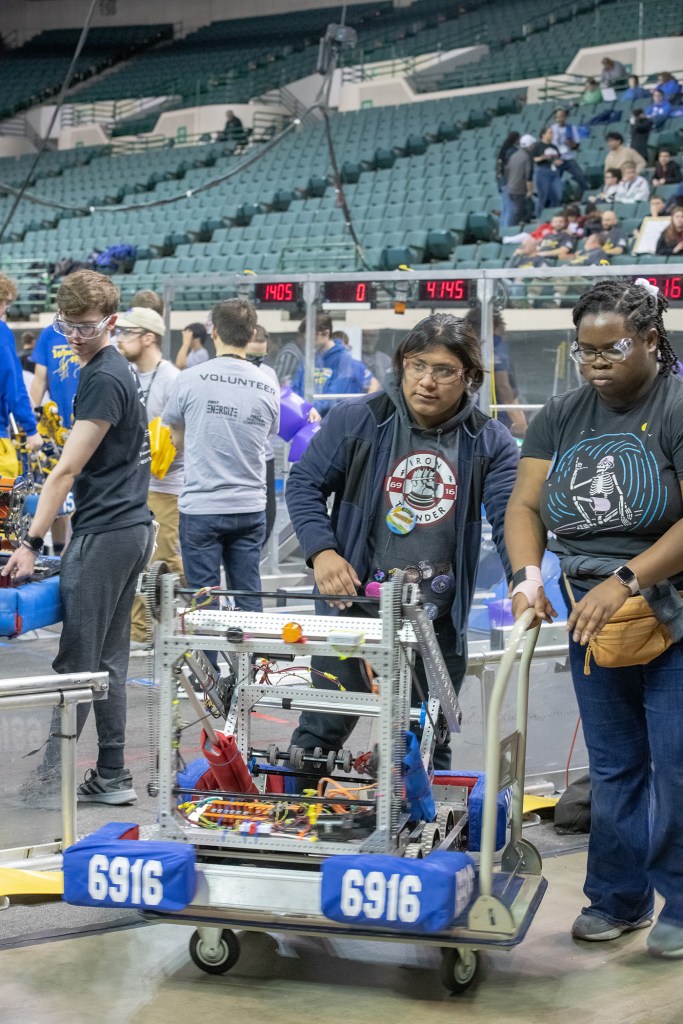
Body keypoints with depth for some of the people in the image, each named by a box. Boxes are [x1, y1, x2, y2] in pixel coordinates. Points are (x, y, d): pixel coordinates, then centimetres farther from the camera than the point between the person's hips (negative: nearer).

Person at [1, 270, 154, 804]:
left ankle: (50, 776, -1)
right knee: (109, 661, 11)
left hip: (102, 536, -10)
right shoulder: (123, 371, 16)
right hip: (132, 528, 10)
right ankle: (112, 776, 14)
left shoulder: (101, 379, -14)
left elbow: (68, 471, -18)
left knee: (77, 663, -5)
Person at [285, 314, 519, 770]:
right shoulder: (357, 420, -5)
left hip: (439, 623, 1)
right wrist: (321, 550, -15)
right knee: (320, 731, 4)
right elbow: (305, 484, 0)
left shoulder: (489, 442, -3)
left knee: (430, 746, 13)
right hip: (354, 607, -1)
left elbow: (511, 518, -11)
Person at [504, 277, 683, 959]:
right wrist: (528, 574, -15)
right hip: (592, 614, 6)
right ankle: (618, 899, 24)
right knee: (613, 767, 14)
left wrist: (626, 581, -25)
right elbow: (525, 504, 3)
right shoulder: (561, 418, 8)